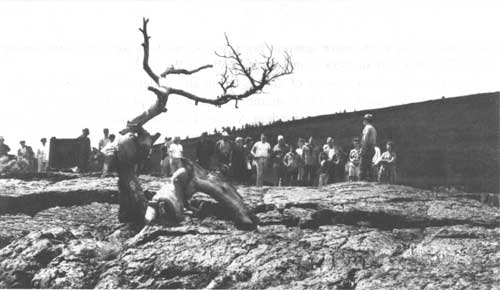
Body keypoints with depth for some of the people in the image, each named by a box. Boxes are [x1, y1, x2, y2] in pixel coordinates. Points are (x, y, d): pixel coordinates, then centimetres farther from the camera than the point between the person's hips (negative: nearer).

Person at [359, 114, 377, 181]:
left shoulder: (367, 127, -9)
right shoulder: (373, 128, 20)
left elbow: (365, 139, -17)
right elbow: (374, 140, 20)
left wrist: (363, 148, -18)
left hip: (367, 148, -9)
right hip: (372, 149, 9)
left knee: (363, 165, -10)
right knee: (369, 165, 12)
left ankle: (362, 179, -15)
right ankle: (370, 179, 10)